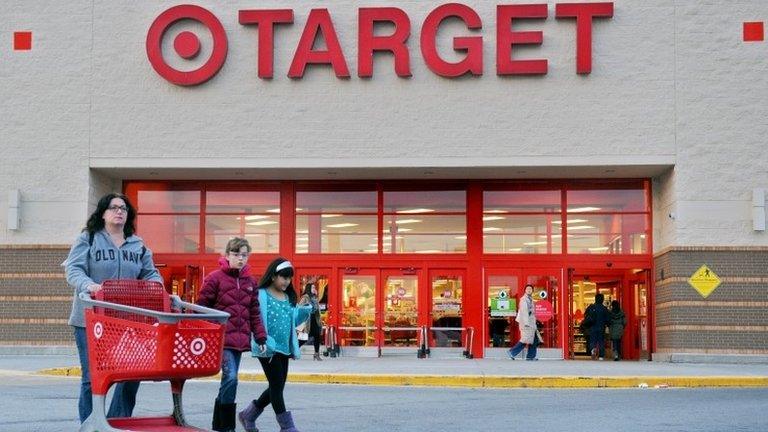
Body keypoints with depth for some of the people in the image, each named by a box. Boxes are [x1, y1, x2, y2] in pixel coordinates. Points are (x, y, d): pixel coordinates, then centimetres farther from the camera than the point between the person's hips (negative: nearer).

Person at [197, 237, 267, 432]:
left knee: (229, 380, 10)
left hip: (240, 340, 6)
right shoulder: (215, 278, -3)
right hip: (221, 338, -6)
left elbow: (255, 313, 15)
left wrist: (260, 338, 10)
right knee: (230, 377, -15)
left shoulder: (250, 281, 12)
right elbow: (202, 308, -3)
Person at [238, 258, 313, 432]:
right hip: (268, 349, -8)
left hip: (284, 349, 8)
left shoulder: (289, 298, 13)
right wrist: (264, 342, -25)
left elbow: (293, 320, 18)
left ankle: (248, 415, 29)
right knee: (277, 386, -4)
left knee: (277, 387, 12)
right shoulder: (261, 295, -9)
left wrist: (306, 308, 1)